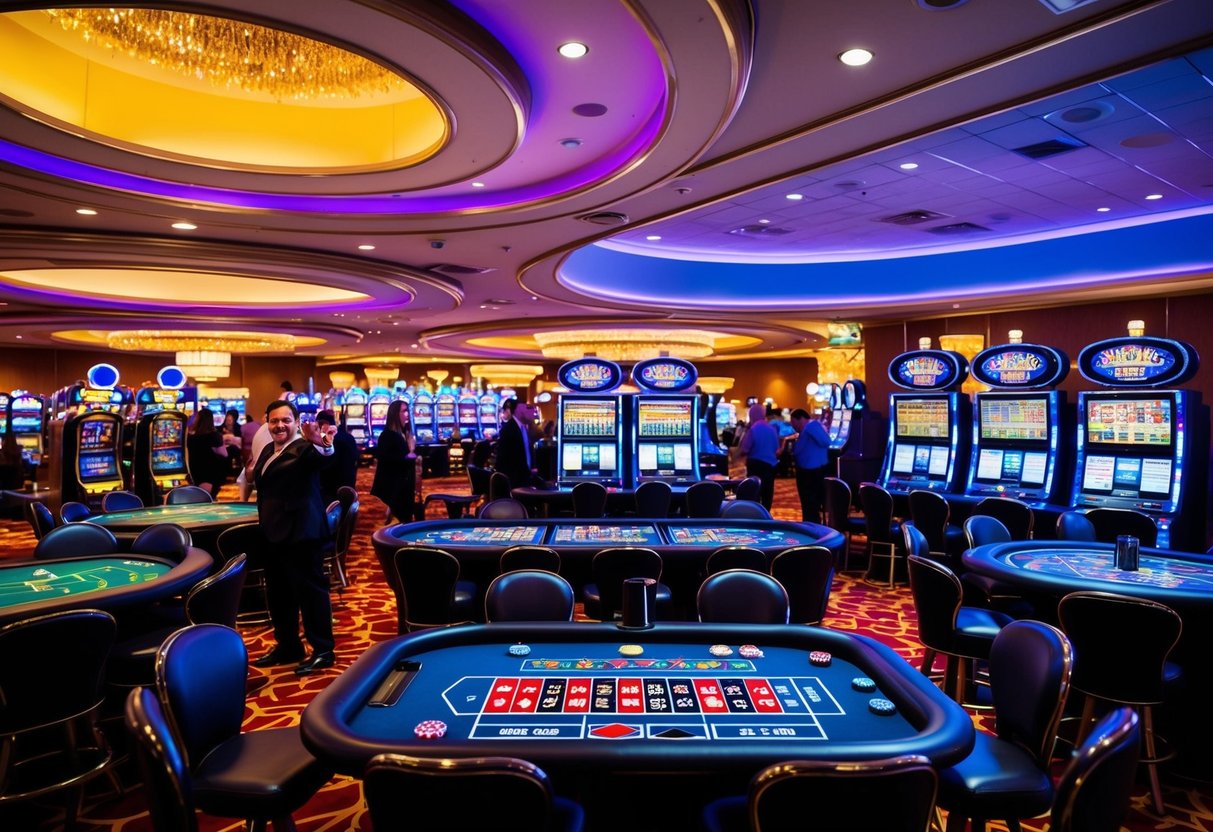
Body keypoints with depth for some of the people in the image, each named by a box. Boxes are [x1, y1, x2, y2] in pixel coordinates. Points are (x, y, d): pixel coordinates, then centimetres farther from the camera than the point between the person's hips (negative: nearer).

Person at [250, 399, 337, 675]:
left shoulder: (304, 449, -14)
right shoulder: (268, 450, 13)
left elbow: (320, 457, -39)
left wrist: (322, 445, -61)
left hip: (301, 530, -9)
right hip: (274, 531, 9)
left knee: (310, 588, -3)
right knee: (277, 591, 17)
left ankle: (323, 650, 7)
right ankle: (287, 646, 31)